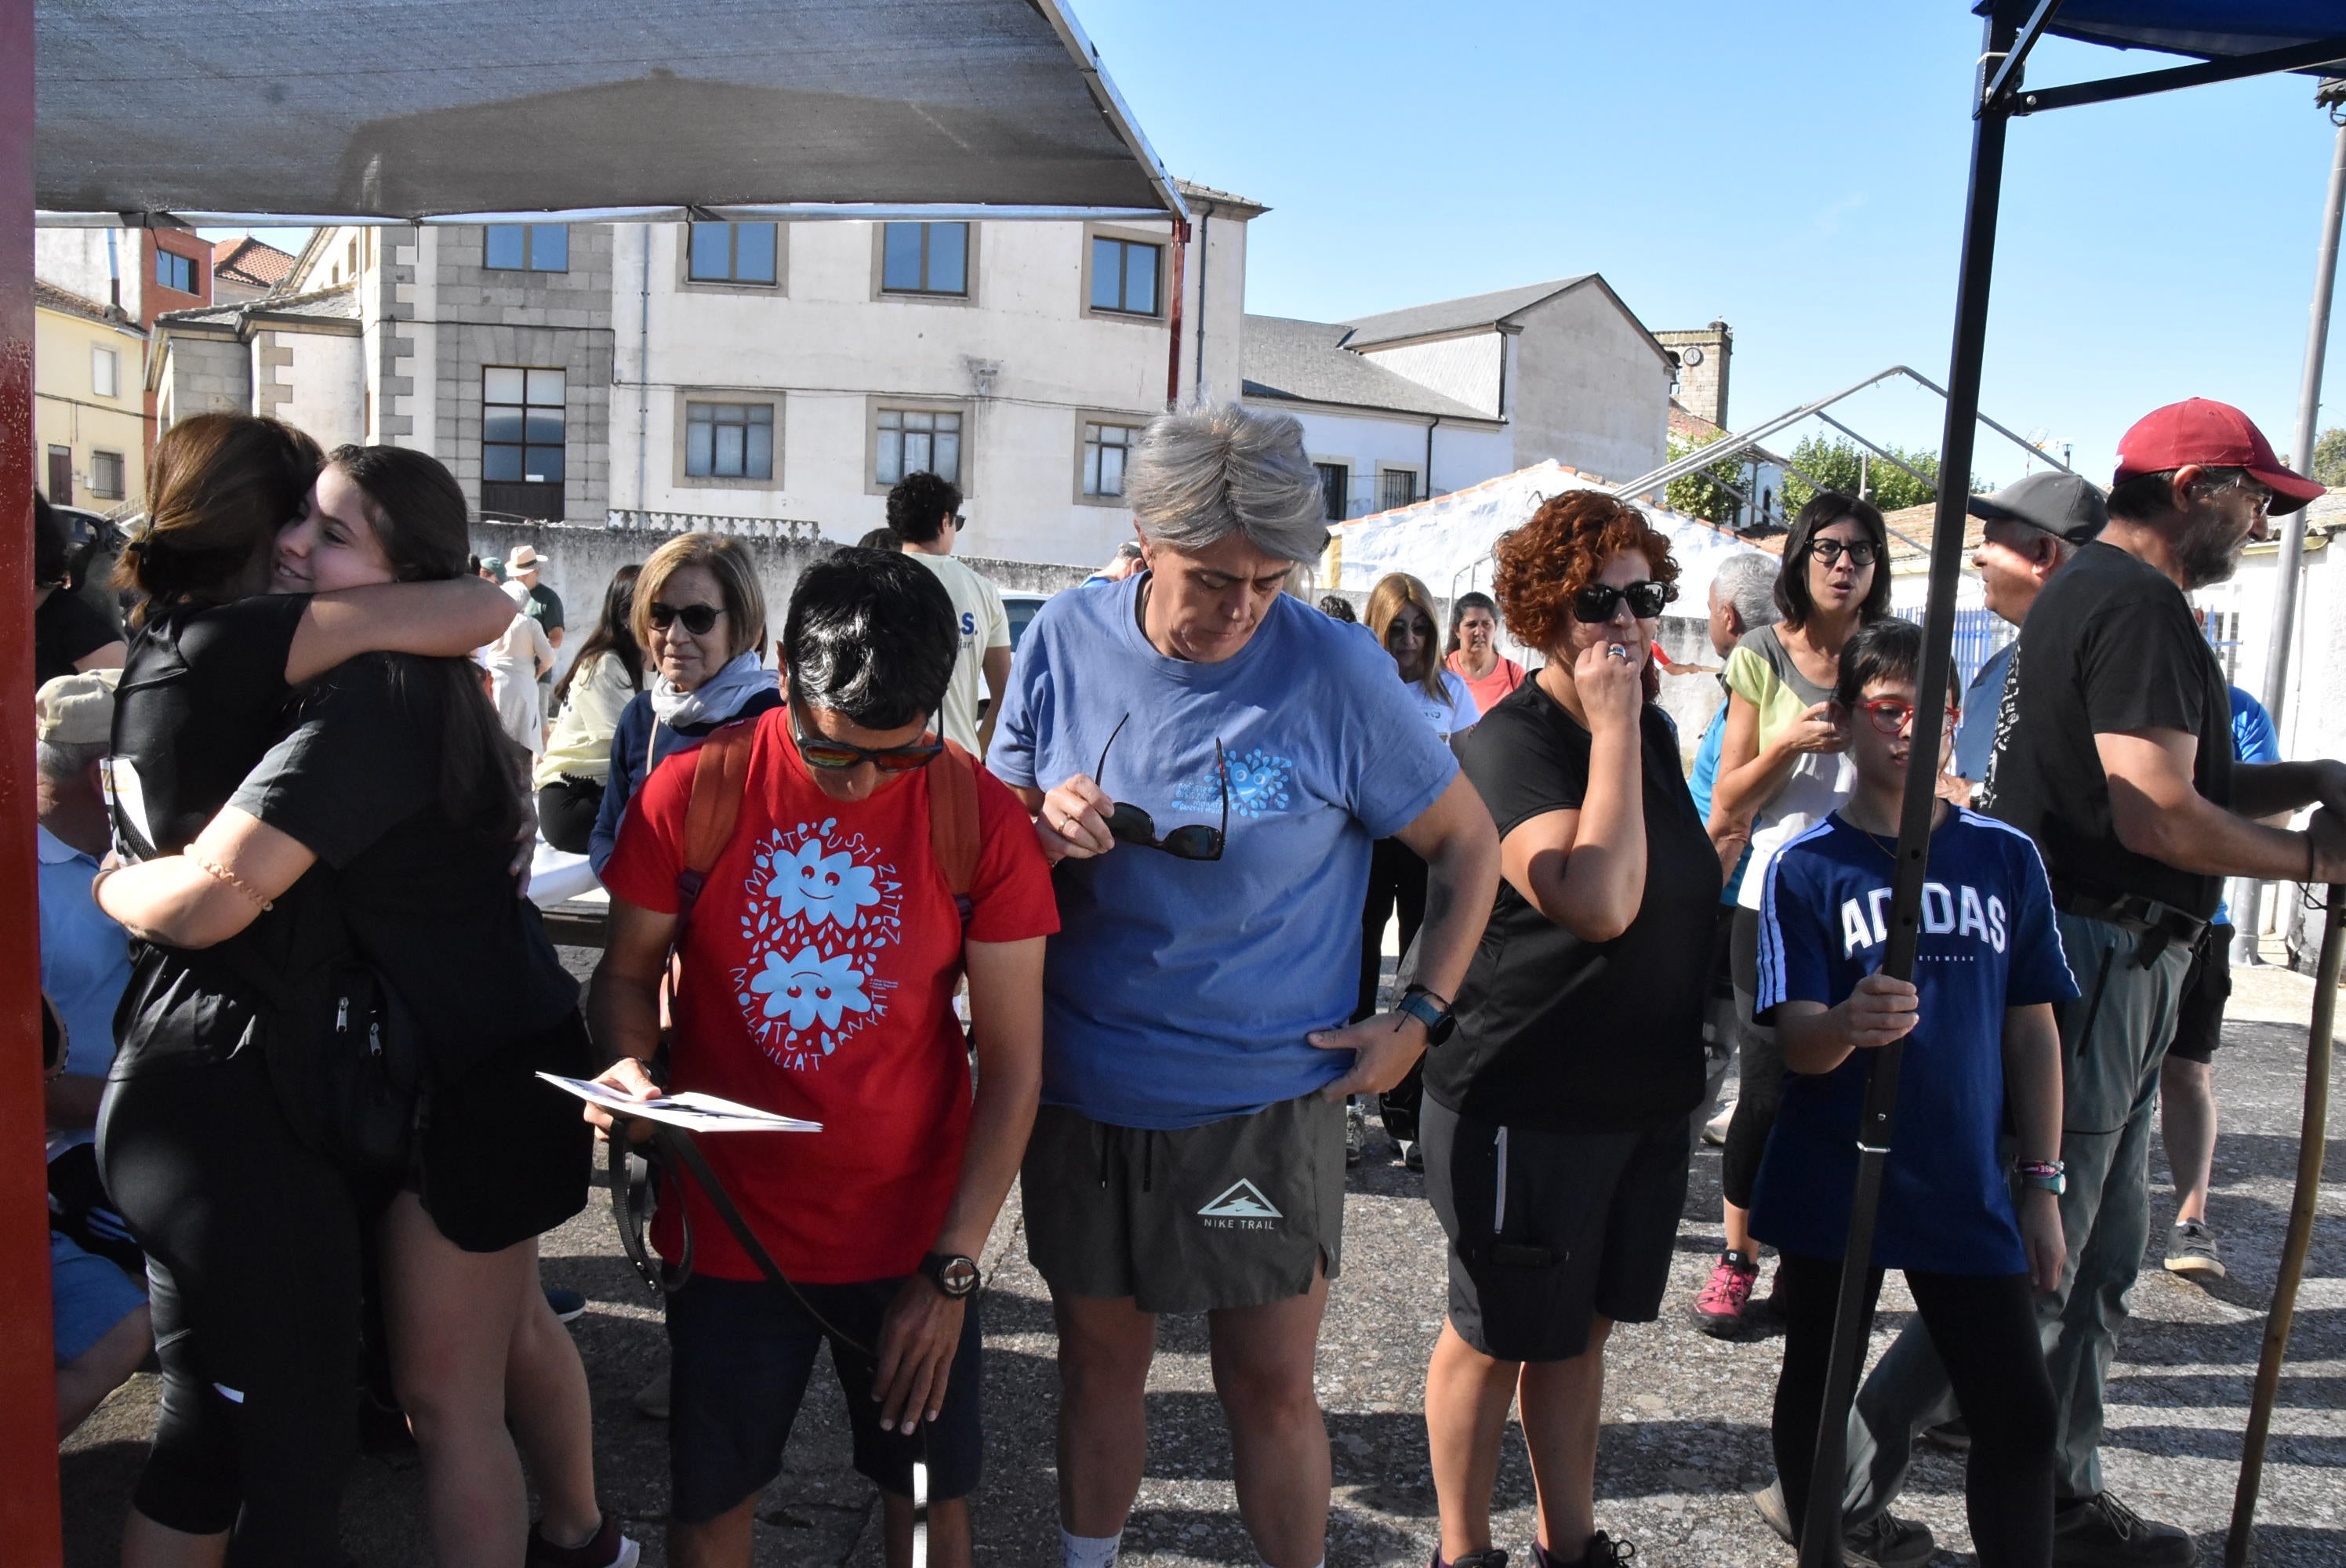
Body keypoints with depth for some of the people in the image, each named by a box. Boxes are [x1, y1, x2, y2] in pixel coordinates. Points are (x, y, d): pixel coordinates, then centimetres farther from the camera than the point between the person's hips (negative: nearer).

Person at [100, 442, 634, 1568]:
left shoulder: (369, 708, -27)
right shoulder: (414, 683, 3)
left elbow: (205, 901, -32)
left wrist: (108, 881, -12)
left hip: (474, 1083, -10)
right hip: (495, 1051, 10)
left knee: (445, 1393, 4)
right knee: (510, 1327, 27)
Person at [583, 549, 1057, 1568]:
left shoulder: (983, 819, -11)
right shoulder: (692, 793, -10)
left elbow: (1012, 1062, -7)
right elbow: (629, 968, 3)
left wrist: (952, 1268, -9)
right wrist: (628, 1070, -19)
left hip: (914, 1234, 0)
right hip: (734, 1224, 0)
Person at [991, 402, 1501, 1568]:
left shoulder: (1337, 672, -12)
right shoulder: (1065, 641, -5)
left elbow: (1467, 844, 0)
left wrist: (1419, 1016, -4)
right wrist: (1046, 827, -17)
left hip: (1265, 1096, -2)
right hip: (1082, 1089, 3)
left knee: (1271, 1384, 8)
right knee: (1099, 1360, 17)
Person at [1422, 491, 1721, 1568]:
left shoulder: (1653, 731, 7)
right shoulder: (1510, 744, -18)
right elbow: (1598, 903, -32)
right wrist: (1611, 728, -26)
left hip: (1643, 1094, 7)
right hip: (1526, 1104, -7)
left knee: (1581, 1328, 19)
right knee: (1499, 1335, 8)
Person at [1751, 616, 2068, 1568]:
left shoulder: (2006, 858, 3)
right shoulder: (1808, 866, -6)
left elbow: (2032, 1030, 7)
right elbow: (1797, 1045, -12)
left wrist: (2040, 1184, 5)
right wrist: (1849, 1024, -35)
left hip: (1967, 1187, 2)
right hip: (1835, 1184, -2)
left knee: (2019, 1414, 4)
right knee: (1818, 1390, 13)